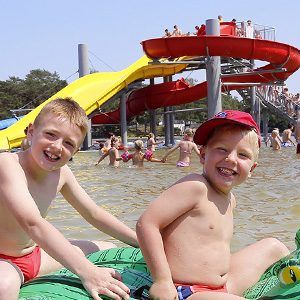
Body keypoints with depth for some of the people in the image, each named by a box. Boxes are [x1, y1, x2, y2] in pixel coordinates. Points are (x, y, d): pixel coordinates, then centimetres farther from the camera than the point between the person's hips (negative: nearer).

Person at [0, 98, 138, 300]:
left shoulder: (61, 173, -3)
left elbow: (93, 214, 8)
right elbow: (33, 224, -40)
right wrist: (87, 272, -48)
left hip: (35, 255, 8)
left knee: (108, 250, 14)